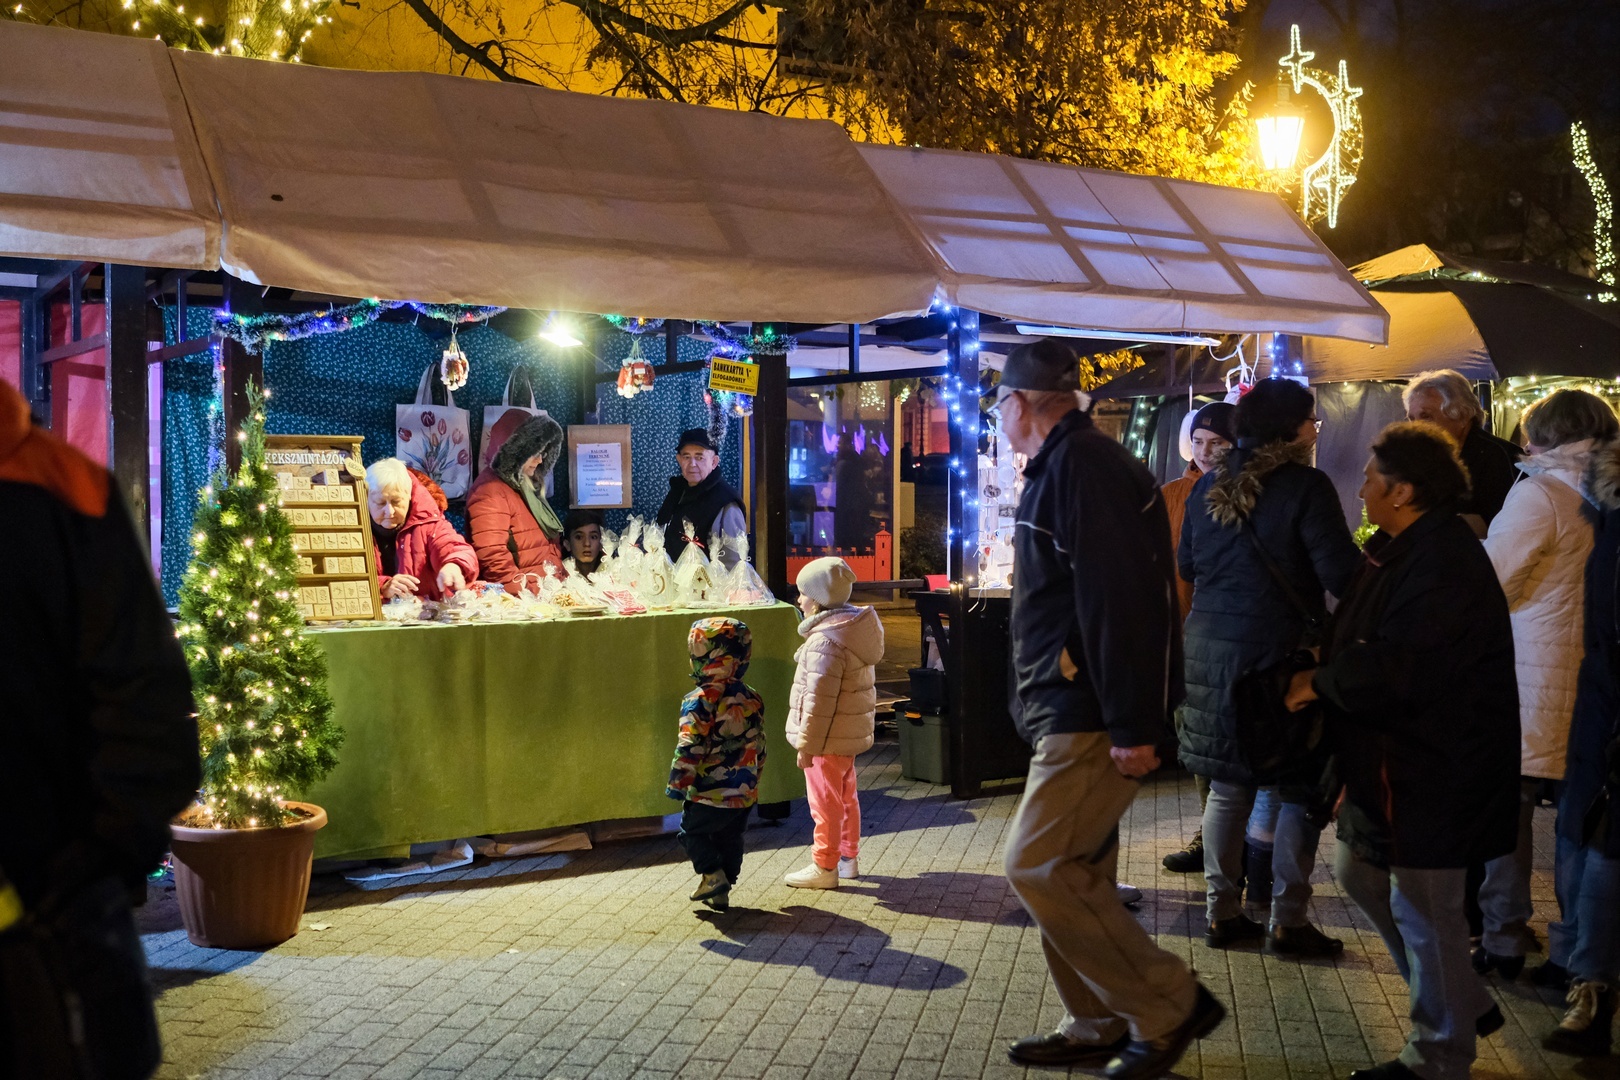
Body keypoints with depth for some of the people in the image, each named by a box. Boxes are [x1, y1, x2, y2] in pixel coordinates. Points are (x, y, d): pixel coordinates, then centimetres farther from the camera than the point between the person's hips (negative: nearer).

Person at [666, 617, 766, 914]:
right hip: (745, 794, 6)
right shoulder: (752, 699, 3)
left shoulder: (700, 702, -17)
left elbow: (689, 748, -19)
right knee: (730, 839, 19)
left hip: (709, 794, -6)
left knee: (692, 831, 14)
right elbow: (759, 746, 12)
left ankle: (713, 874, 0)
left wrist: (678, 785, -11)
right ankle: (722, 892, 23)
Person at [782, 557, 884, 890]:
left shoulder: (825, 641, -24)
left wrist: (806, 744, -18)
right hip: (851, 734, 10)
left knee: (825, 802, 2)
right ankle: (849, 857, 33)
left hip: (829, 737, -10)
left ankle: (825, 866, 13)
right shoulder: (854, 627, 6)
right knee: (845, 796, 21)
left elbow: (819, 700, -25)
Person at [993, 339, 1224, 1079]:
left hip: (1093, 717, -10)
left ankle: (1168, 1006, 0)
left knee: (1037, 869, -10)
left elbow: (1118, 601, -25)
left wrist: (1132, 725, -26)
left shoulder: (1083, 466, -17)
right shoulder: (1064, 466, 16)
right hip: (1071, 712, 10)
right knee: (1071, 875, 14)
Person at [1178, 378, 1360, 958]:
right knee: (1299, 789, 5)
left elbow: (1187, 565, 16)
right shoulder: (1306, 486, -12)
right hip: (1283, 647, -6)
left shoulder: (1208, 487, 7)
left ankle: (1222, 911, 18)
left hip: (1213, 644, 6)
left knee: (1228, 785, 14)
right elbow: (1341, 574, -16)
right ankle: (1287, 920, 7)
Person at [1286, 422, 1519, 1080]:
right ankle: (1465, 1004, 32)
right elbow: (1365, 638, 18)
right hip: (1391, 759, 11)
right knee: (1362, 877, 19)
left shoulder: (1442, 562, -23)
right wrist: (1328, 663, 0)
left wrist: (1319, 682, -13)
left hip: (1432, 771, -11)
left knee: (1424, 913, 0)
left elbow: (1392, 671, -28)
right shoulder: (1400, 549, 11)